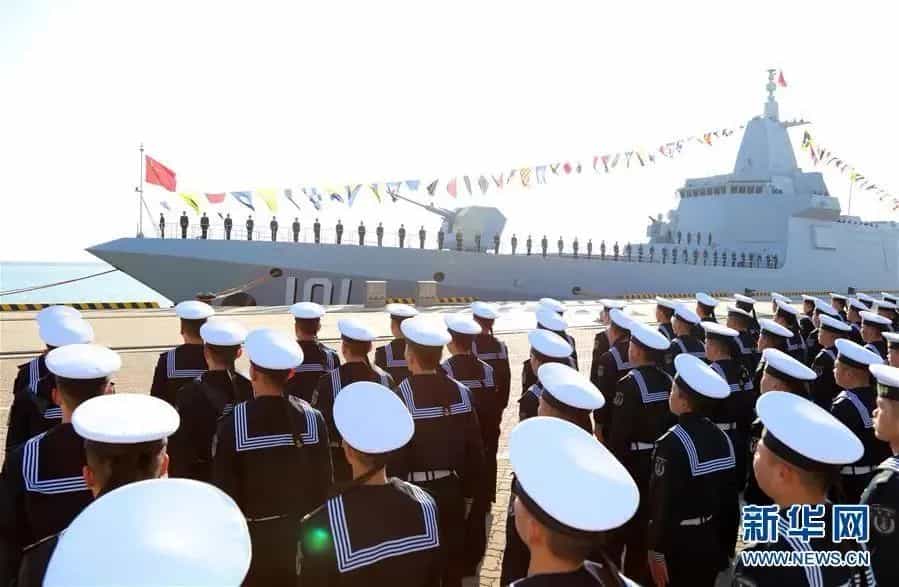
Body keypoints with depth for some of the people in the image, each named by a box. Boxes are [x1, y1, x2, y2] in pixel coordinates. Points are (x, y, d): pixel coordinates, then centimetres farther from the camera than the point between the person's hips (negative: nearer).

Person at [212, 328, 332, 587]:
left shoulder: (233, 424, -20)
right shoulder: (313, 418, -12)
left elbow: (225, 491, -13)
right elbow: (324, 482, -3)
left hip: (254, 536, -2)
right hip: (303, 533, 3)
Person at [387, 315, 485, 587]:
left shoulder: (401, 397, -19)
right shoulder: (461, 392, -5)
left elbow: (395, 457, -16)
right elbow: (475, 449, 0)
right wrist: (469, 495, 11)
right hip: (451, 492, 4)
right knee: (452, 562, 17)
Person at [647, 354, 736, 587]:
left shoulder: (673, 443, -22)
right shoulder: (722, 438, -2)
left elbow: (664, 502, -21)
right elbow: (729, 498, 6)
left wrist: (656, 551, -14)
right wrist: (725, 544, 16)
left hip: (678, 542, -6)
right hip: (711, 540, 6)